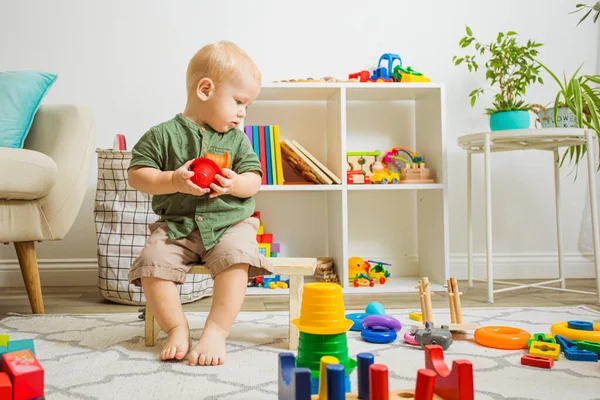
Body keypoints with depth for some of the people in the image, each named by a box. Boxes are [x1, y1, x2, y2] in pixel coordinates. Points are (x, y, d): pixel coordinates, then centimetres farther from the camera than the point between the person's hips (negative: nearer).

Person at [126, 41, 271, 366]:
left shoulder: (237, 139, 9)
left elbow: (253, 180, 5)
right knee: (152, 263, -23)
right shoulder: (163, 135, 1)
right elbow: (136, 174, -3)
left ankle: (216, 331, -18)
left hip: (230, 221, 1)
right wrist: (173, 180, -18)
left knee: (236, 257, -29)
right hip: (176, 224, 0)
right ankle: (177, 328, -6)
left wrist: (234, 183, -17)